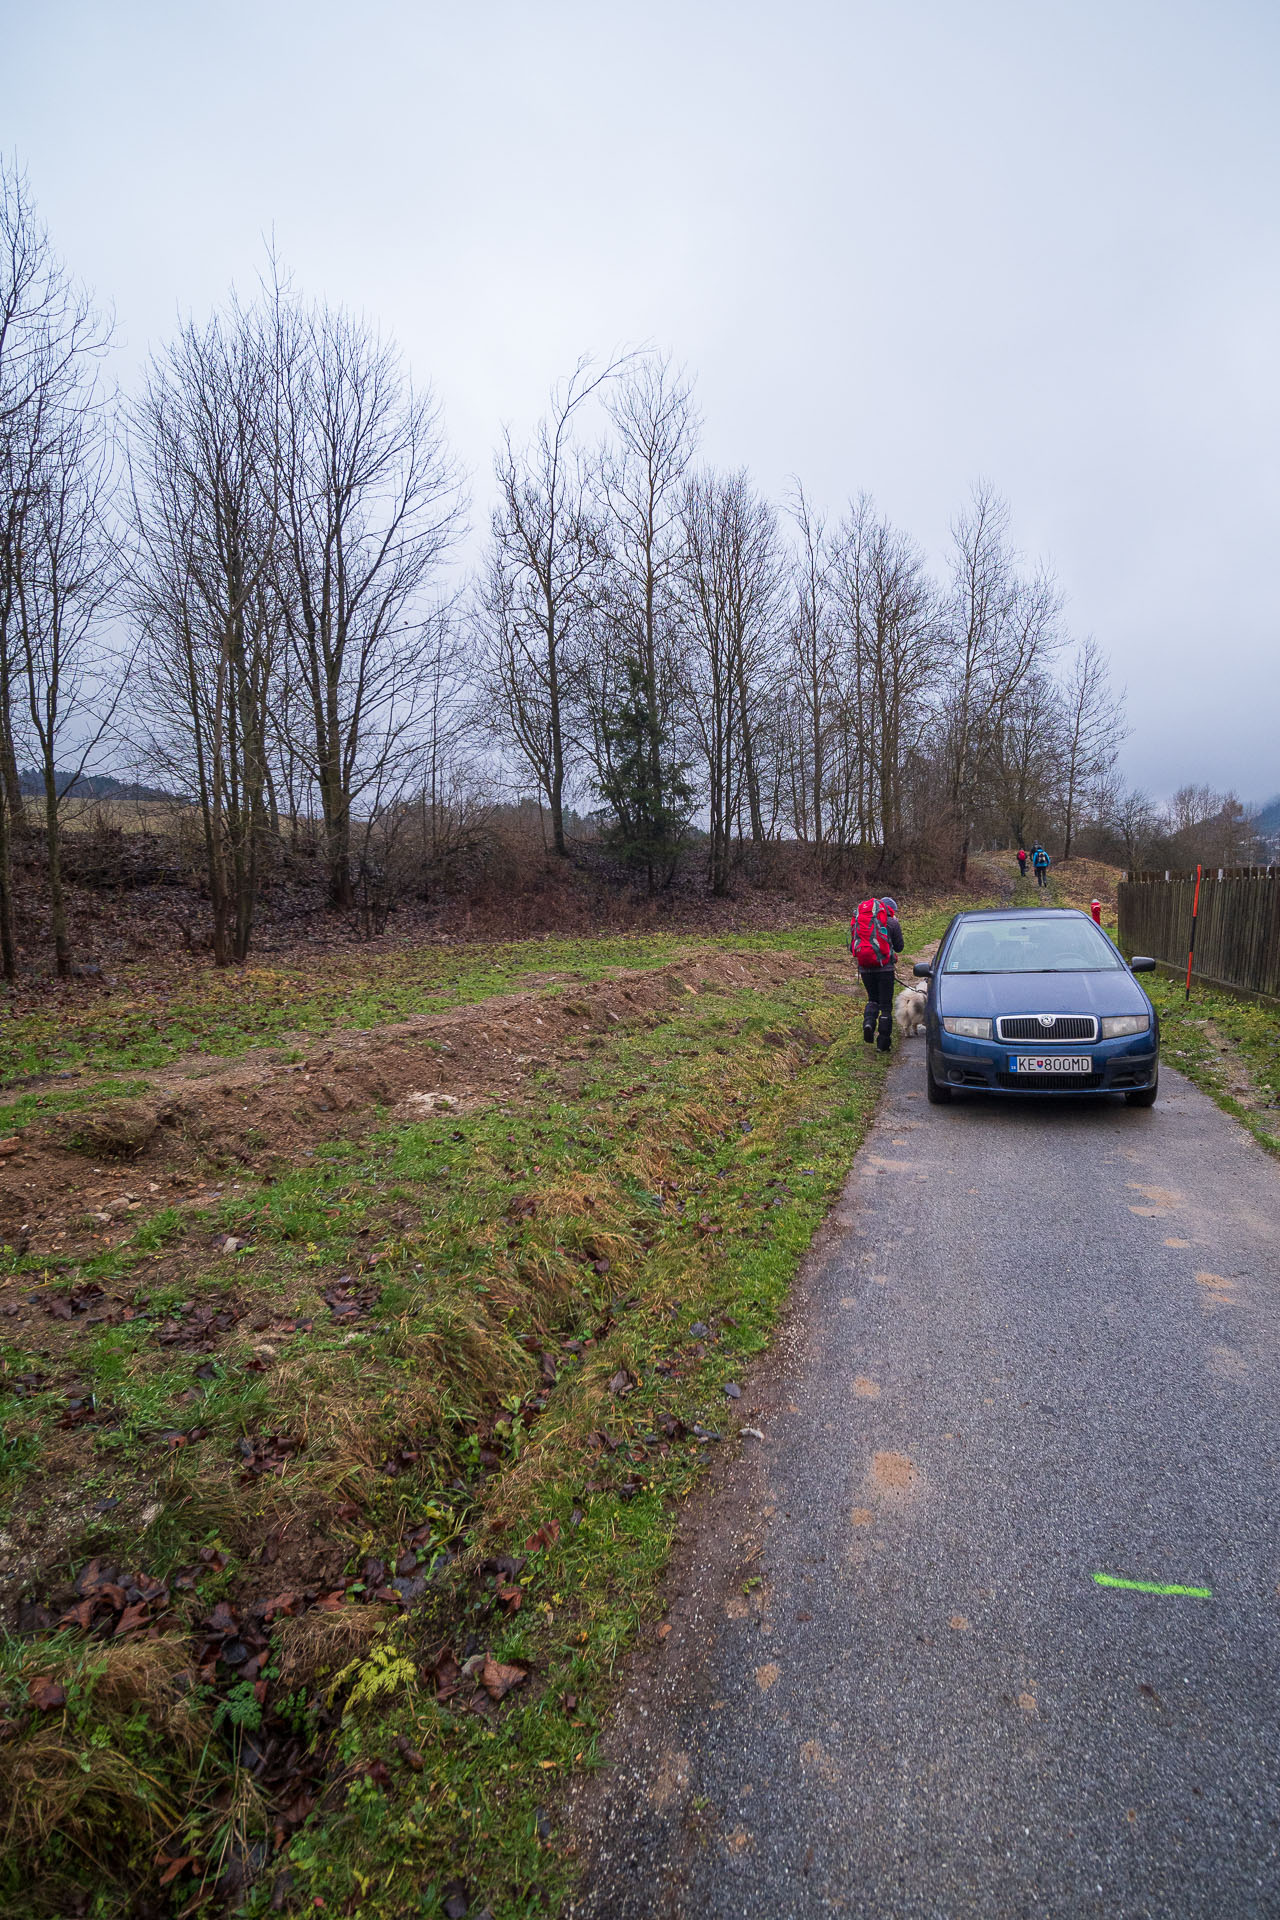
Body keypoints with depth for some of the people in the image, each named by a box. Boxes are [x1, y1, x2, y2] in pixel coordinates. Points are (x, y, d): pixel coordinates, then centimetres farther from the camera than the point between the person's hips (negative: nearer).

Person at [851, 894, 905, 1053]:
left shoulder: (858, 921, 9)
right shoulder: (892, 923, -2)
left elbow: (852, 947, 9)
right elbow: (899, 947, 6)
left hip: (864, 968, 3)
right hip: (884, 968, -3)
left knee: (873, 999, 24)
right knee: (885, 1005, 7)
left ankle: (868, 1022, -5)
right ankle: (883, 1043, 10)